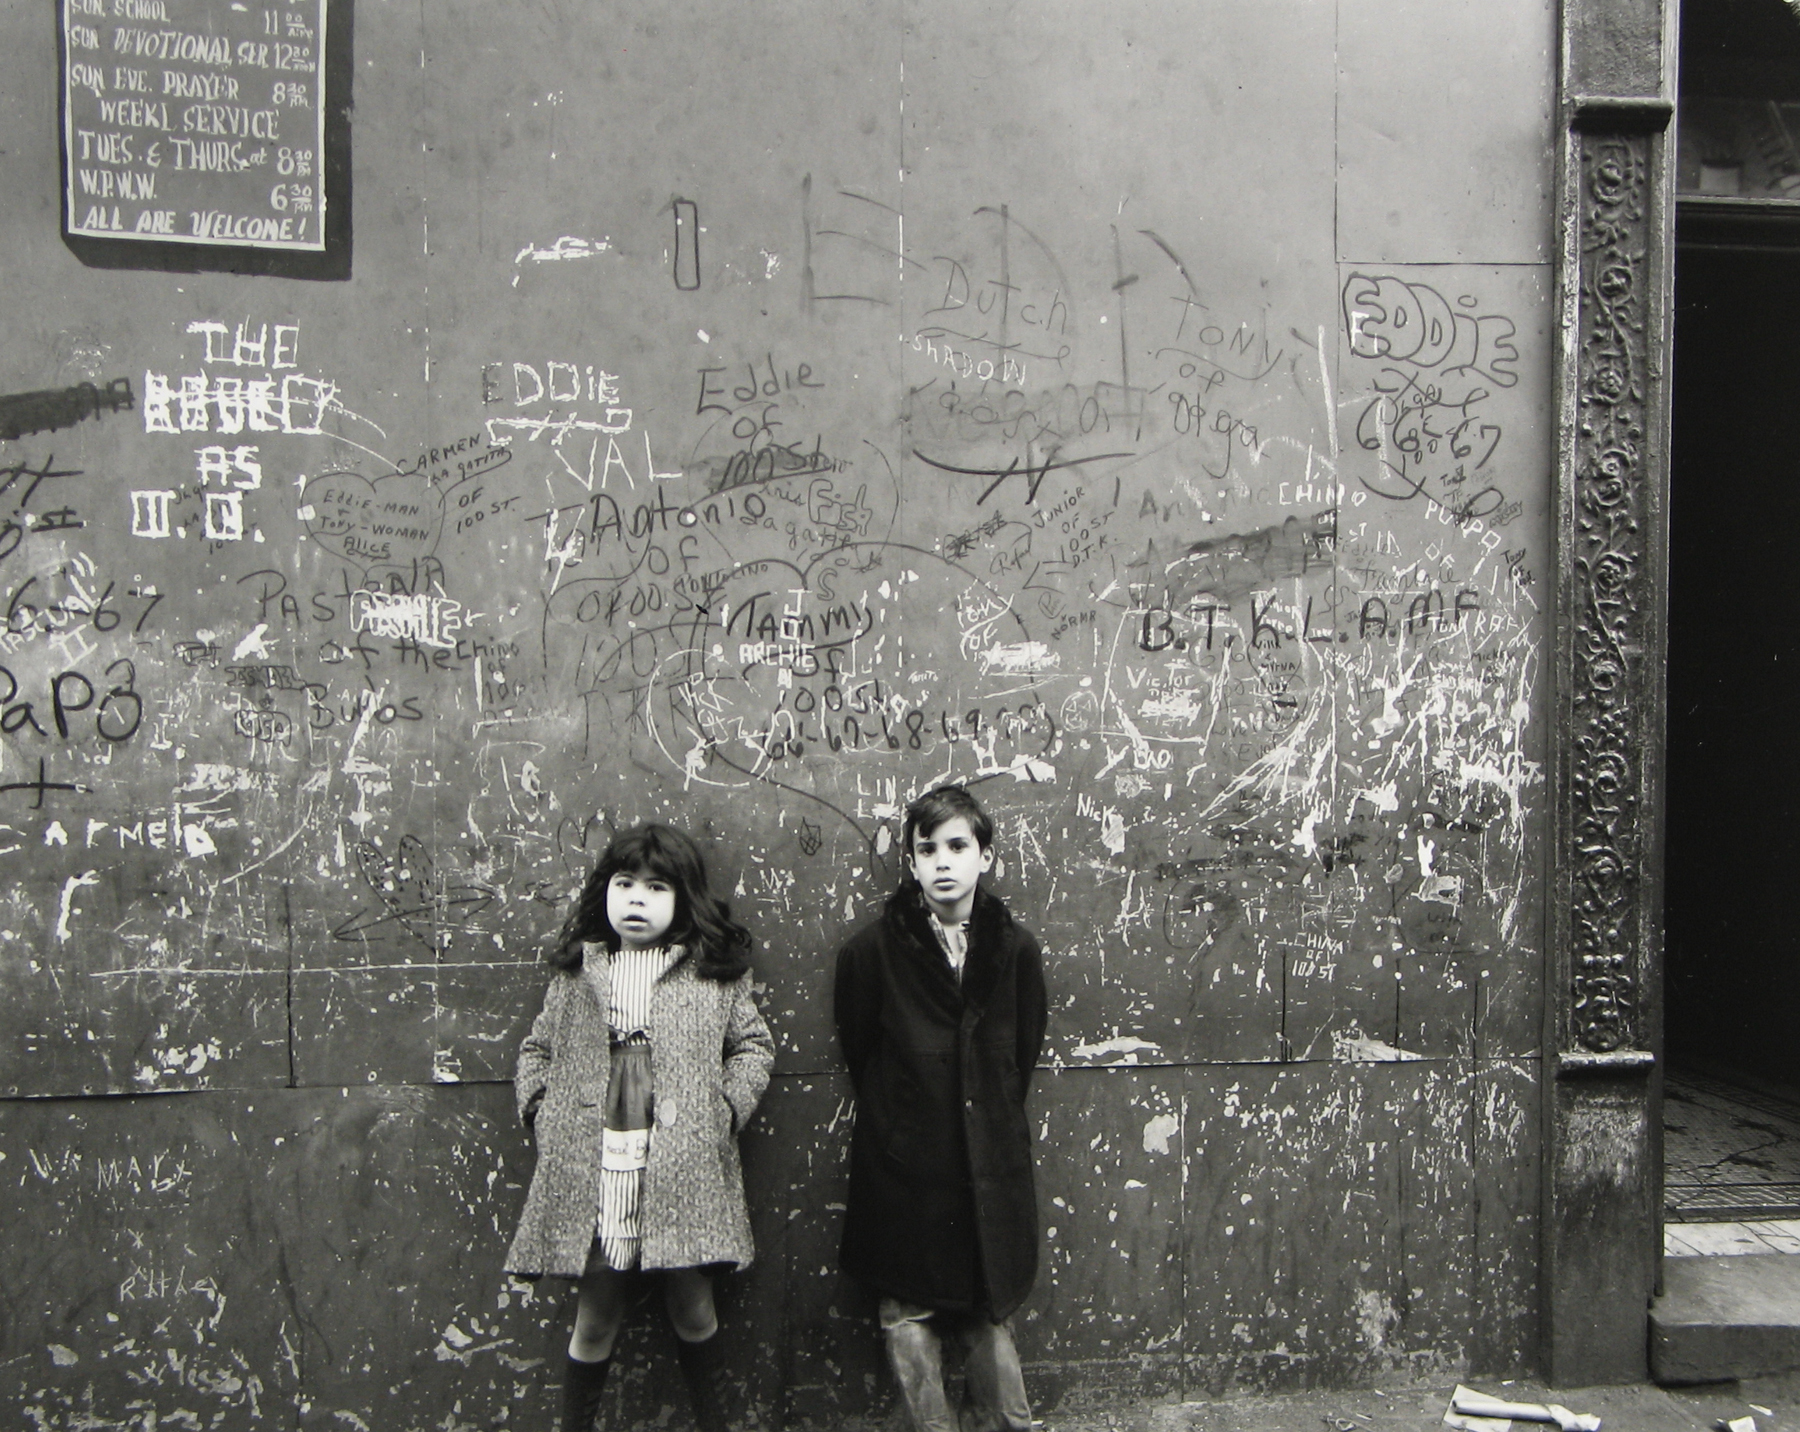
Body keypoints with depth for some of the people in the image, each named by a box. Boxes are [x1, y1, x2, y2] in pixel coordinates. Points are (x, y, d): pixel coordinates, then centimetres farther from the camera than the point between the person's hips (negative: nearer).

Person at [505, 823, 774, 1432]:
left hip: (682, 1173, -1)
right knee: (595, 1314, 7)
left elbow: (753, 1045, 11)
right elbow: (536, 1051, 20)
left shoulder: (713, 970, 6)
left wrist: (726, 1108, -2)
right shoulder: (575, 971, 11)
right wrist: (541, 1111, 5)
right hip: (589, 1175, 1)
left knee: (692, 1306, 6)